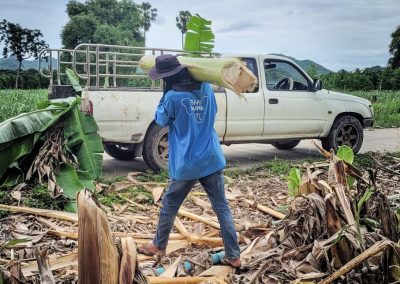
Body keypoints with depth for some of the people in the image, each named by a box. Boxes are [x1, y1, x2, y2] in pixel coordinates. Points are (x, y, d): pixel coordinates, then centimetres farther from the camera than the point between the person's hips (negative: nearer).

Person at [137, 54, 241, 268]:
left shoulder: (173, 96, -14)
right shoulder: (206, 87, 2)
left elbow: (161, 121, 3)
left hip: (186, 164, -4)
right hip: (212, 159, 5)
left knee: (169, 206, 16)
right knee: (222, 208, 9)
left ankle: (159, 246, 34)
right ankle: (233, 256, 12)